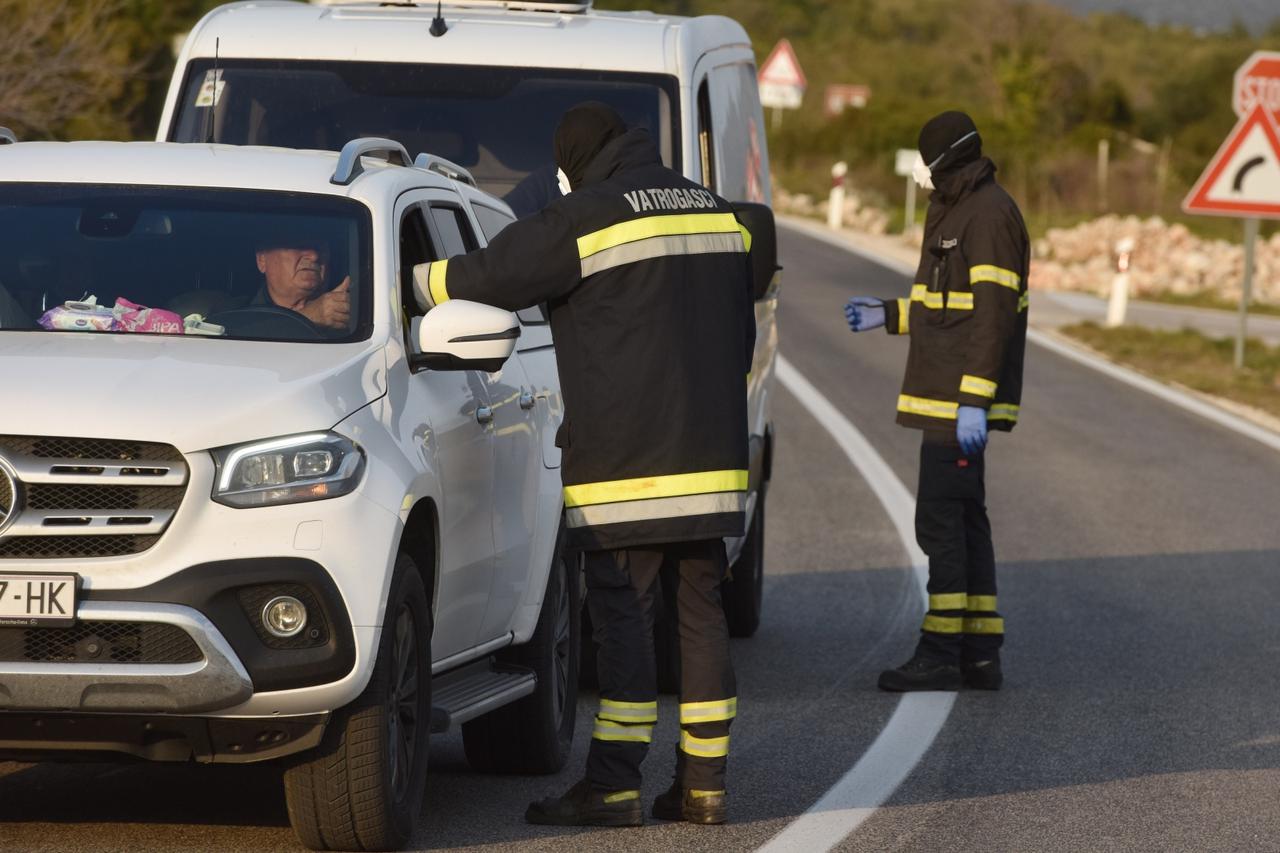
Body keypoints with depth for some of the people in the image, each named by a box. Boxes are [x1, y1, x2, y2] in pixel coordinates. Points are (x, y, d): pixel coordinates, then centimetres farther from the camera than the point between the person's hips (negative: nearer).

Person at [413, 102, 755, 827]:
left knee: (622, 616, -6)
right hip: (711, 461, 7)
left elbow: (490, 278, -4)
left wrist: (415, 280, 12)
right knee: (701, 611, 8)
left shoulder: (588, 217, -8)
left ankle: (613, 784, -7)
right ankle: (704, 782, 8)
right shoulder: (719, 215, 15)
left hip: (627, 463, -7)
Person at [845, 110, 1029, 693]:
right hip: (947, 400, 11)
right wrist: (888, 315, 24)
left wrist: (974, 403, -25)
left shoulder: (989, 216, -16)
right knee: (962, 518, 11)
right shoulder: (956, 212, 17)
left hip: (962, 401, -11)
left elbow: (993, 313, -21)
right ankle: (980, 653, 13)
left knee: (940, 519, -10)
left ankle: (940, 654, -8)